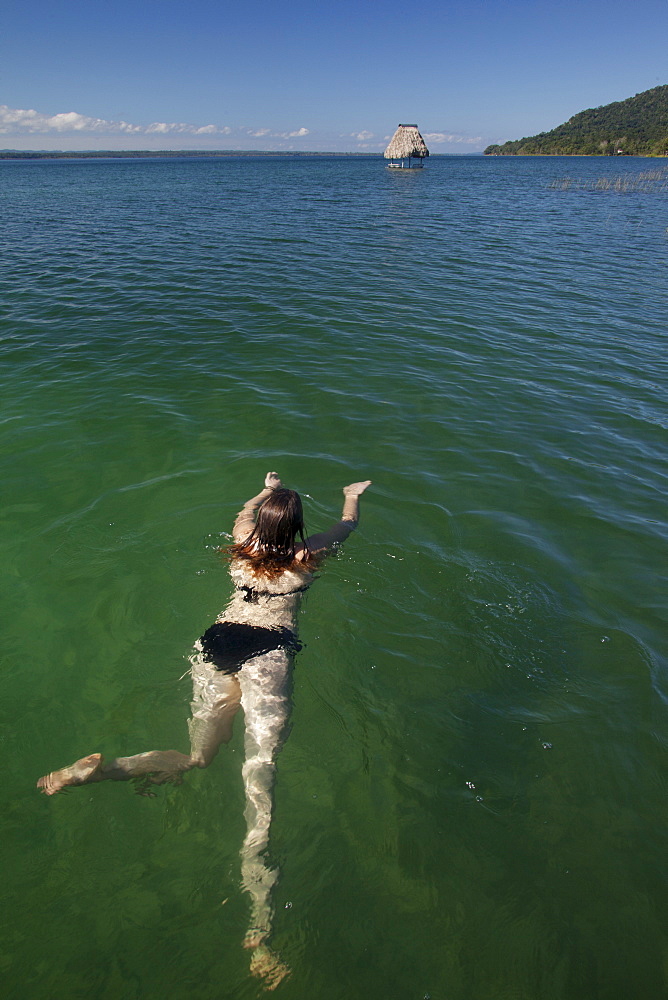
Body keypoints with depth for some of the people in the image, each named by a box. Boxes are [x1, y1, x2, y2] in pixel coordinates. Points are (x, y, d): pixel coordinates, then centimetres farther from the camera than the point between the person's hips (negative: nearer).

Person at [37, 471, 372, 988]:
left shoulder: (242, 546, 21)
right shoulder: (307, 557, 13)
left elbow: (246, 511, 46)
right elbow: (349, 524, 33)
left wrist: (267, 488, 65)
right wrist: (354, 493, 53)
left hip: (217, 641, 5)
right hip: (267, 652, -5)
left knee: (197, 756, 11)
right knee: (260, 768, -16)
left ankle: (100, 767, -13)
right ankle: (262, 931, -27)